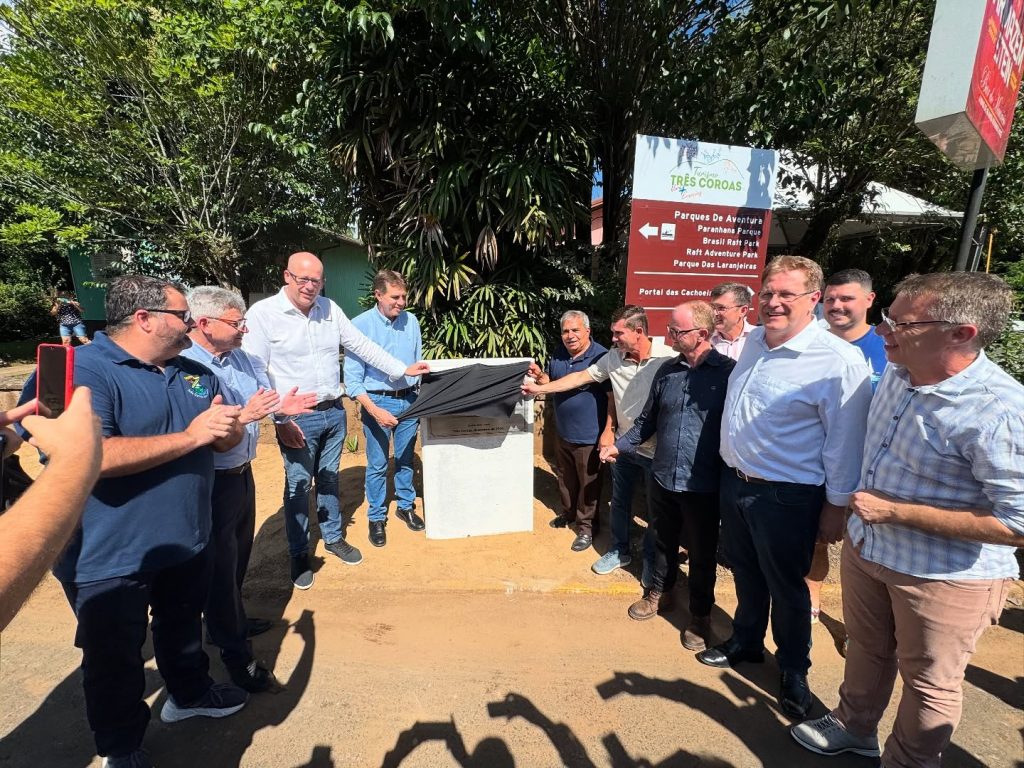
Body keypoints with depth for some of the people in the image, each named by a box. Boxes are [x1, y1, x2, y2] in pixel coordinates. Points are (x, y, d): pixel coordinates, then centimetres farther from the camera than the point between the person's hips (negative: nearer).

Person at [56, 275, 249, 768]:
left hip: (187, 541, 6)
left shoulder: (194, 372, 4)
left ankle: (189, 693, 51)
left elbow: (228, 440, 7)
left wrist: (224, 426, -17)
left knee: (183, 625, 27)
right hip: (112, 556, -6)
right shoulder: (83, 372, -20)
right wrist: (191, 435, -28)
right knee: (115, 658, 16)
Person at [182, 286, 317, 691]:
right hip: (212, 482, -8)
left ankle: (232, 620, 47)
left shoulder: (238, 356, 3)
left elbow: (263, 393, 11)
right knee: (220, 565, 8)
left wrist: (281, 405, -9)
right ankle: (235, 653, 24)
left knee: (239, 554, 25)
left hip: (242, 471, 9)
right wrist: (243, 417, -36)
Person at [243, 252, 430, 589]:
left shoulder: (330, 309, 4)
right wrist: (280, 419, -17)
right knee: (298, 485, 8)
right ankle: (299, 554, 27)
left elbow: (361, 345, 8)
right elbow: (255, 372, -13)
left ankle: (333, 538, 37)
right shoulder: (262, 313, -11)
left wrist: (402, 370, 5)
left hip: (334, 411, 5)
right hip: (298, 417, -4)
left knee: (329, 478, 19)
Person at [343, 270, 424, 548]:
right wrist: (375, 411, -20)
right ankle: (377, 517, 26)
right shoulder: (360, 325, -12)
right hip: (378, 401, -3)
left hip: (409, 400, 4)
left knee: (406, 459, 17)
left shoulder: (411, 321, 0)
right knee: (377, 465, 7)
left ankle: (405, 506, 36)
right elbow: (352, 379, -11)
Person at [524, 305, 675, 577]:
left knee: (656, 508, 14)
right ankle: (619, 551, 42)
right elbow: (580, 377, 3)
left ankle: (651, 559, 37)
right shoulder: (613, 358, -5)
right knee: (619, 502, 20)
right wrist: (540, 389, 3)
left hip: (657, 450, -4)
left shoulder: (669, 358, -20)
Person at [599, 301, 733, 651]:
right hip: (663, 478, 4)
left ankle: (700, 615, 36)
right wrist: (619, 446, 8)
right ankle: (658, 592, 46)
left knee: (702, 554, 14)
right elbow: (648, 419, 13)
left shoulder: (728, 372, -12)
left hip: (703, 486, -4)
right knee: (663, 542, 23)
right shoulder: (667, 371, 4)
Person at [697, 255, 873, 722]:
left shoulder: (839, 361, -20)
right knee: (745, 573, 23)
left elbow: (845, 442, -15)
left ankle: (793, 671, 38)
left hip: (786, 496, -6)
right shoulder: (753, 341, 2)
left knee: (786, 587, 13)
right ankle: (745, 642, 47)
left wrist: (836, 506, -10)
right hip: (734, 481, 7)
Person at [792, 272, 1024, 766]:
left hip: (945, 577, -7)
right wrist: (845, 508, 16)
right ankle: (854, 727, 52)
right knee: (866, 649, 27)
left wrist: (894, 511, -25)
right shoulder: (898, 373, -5)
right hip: (866, 549, 7)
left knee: (928, 682, 17)